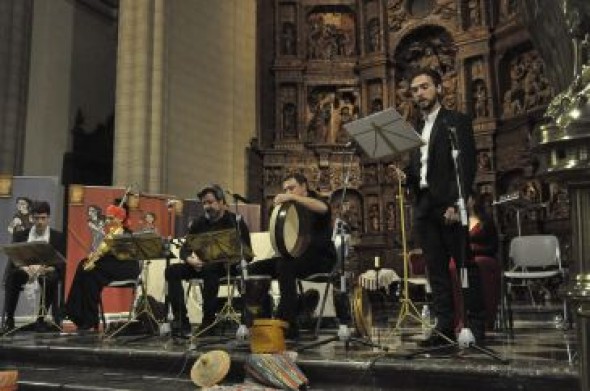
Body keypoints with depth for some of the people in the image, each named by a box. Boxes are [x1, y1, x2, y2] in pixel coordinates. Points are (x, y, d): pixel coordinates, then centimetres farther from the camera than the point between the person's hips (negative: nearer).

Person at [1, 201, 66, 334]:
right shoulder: (20, 235, 13)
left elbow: (62, 262, 0)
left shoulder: (58, 237, 9)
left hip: (47, 272, -1)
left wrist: (49, 268, -24)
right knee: (11, 277, -32)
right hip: (25, 271, 1)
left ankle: (41, 318, -19)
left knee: (51, 279, -36)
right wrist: (26, 267, -22)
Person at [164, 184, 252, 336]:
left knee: (210, 269, -38)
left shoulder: (235, 221, -4)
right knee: (171, 271, -17)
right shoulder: (198, 223, 11)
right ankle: (181, 321, -22)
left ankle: (208, 322, -30)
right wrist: (191, 259, -15)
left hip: (227, 266, -5)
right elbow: (185, 249, 9)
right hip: (201, 265, 6)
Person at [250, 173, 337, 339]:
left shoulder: (316, 202, 1)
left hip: (320, 257, -7)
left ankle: (289, 325, -34)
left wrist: (293, 198, -34)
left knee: (285, 266, -35)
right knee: (254, 269, -8)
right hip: (293, 256, 7)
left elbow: (323, 208, -26)